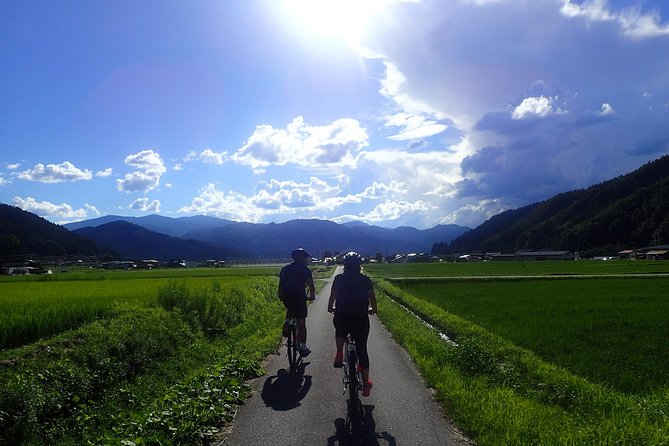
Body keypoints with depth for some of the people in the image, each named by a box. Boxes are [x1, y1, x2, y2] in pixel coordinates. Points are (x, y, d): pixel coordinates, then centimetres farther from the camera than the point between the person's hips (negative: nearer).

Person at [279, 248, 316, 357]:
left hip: (286, 299, 5)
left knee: (291, 310, 36)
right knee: (301, 324, 5)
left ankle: (287, 323, 9)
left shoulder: (285, 268, 12)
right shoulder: (304, 269, -4)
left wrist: (281, 297, 23)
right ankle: (303, 347, 8)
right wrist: (312, 295, 8)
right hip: (299, 298, -4)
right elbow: (311, 285, -8)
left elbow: (280, 285, 13)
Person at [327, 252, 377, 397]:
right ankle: (366, 384, 10)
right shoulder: (365, 280, 0)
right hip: (361, 319, 0)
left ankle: (339, 355, 15)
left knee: (340, 331, 36)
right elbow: (372, 297, 5)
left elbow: (332, 296, 0)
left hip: (342, 318, 1)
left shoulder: (339, 279, -1)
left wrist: (330, 308, 20)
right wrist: (373, 309, 25)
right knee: (362, 349, 10)